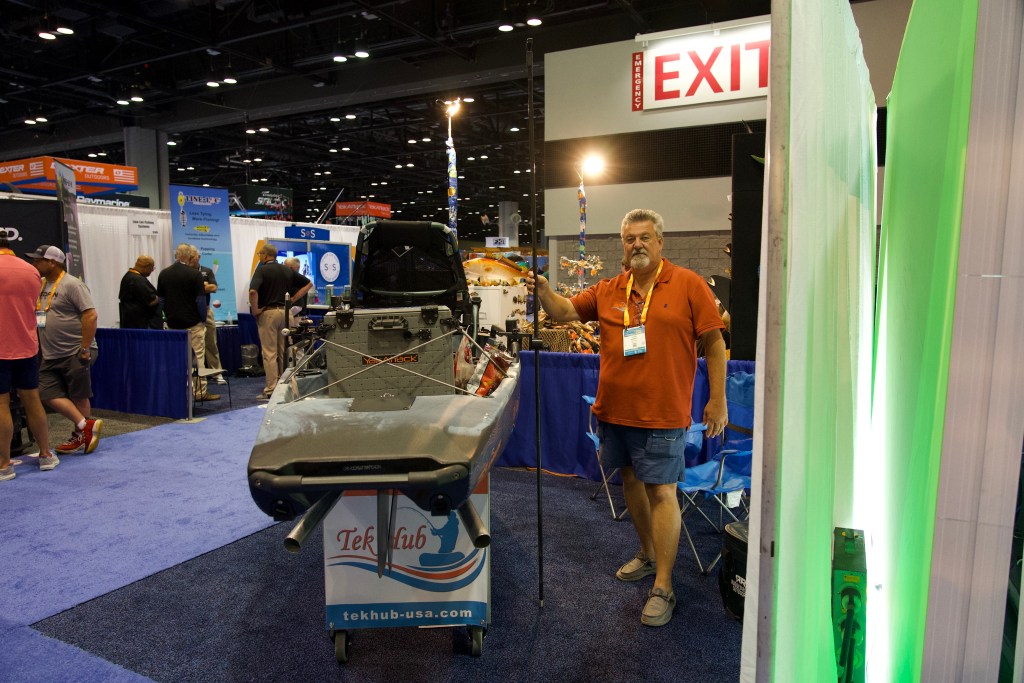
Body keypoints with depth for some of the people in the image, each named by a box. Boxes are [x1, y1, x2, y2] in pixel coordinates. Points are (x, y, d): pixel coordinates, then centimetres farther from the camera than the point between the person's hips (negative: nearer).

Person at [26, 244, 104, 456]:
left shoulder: (72, 285, -12)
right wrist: (39, 347, 15)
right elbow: (38, 316, 24)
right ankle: (86, 425, 6)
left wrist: (85, 349, -21)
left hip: (74, 354, -8)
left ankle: (80, 436, 13)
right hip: (50, 356, 8)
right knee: (48, 393, 1)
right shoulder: (41, 285, 14)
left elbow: (90, 315, -19)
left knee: (79, 396, 2)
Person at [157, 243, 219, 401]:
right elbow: (200, 299, -11)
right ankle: (200, 392, 1)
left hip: (173, 323, 5)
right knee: (198, 356, 0)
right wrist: (203, 320, 0)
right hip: (193, 323, -5)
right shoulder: (194, 273, -10)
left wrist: (169, 317, 18)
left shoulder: (164, 274, 5)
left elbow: (160, 299, 9)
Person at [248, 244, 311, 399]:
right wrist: (293, 299, 11)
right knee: (284, 352, 12)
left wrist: (255, 309, -12)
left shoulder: (262, 270, -8)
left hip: (268, 313, -5)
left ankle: (271, 390, 0)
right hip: (285, 312, 5)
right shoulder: (287, 270, 9)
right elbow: (308, 283, 15)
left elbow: (253, 291, -24)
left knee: (269, 353, -2)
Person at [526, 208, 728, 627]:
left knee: (661, 491, -2)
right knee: (631, 480, 18)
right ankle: (648, 554, 39)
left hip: (663, 414, -5)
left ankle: (662, 588, 8)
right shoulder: (608, 291, 8)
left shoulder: (688, 285, -3)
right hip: (614, 409, 6)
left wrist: (717, 400, -5)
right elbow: (565, 311, 9)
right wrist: (542, 290, -12)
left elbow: (713, 343, -3)